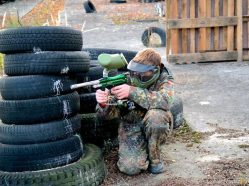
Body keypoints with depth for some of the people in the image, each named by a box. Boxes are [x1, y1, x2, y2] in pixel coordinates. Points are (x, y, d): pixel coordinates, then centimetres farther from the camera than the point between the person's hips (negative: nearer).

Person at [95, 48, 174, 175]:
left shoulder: (164, 80, -13)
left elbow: (165, 100, -36)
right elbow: (108, 113, -15)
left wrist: (132, 92, -43)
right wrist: (103, 104, -40)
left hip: (155, 128, 0)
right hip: (131, 129, 0)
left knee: (156, 114, -34)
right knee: (130, 167, -23)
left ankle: (154, 158, -9)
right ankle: (141, 152, 14)